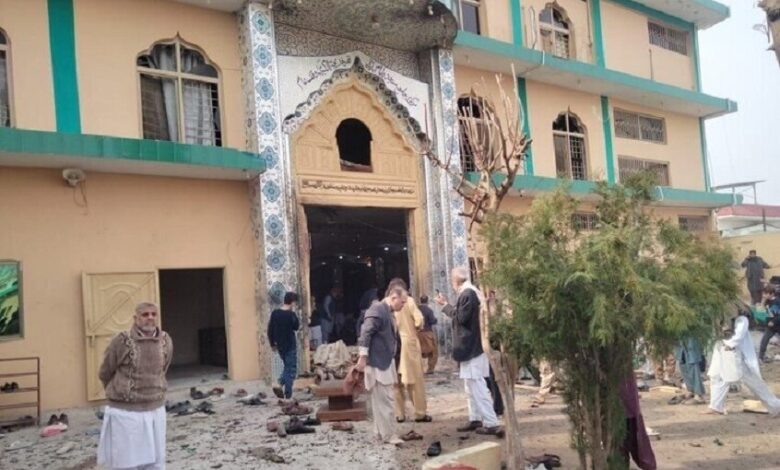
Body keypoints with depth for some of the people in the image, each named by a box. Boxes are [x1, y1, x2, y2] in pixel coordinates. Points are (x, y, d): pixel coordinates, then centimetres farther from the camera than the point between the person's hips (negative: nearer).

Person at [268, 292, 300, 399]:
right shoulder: (291, 314, -17)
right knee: (291, 370, 3)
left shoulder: (275, 313, 0)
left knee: (287, 367, 22)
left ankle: (280, 385, 3)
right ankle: (288, 394, 1)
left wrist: (272, 344, 14)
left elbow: (270, 330, 4)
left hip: (280, 345, 6)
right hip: (290, 346, -6)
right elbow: (296, 327, -1)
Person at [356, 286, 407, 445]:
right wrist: (363, 358, -23)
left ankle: (382, 433, 22)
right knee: (384, 401, -5)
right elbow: (365, 333, -21)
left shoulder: (388, 312, 15)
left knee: (382, 401, 14)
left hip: (385, 362, 10)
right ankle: (388, 436, 2)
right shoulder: (377, 310, -16)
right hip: (377, 363, -10)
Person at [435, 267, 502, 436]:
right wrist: (447, 305, 16)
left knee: (477, 387, -8)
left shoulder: (467, 293, -17)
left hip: (471, 347, -11)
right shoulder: (469, 292, 14)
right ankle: (475, 419, 22)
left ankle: (491, 424, -7)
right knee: (472, 386, 16)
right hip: (471, 346, 11)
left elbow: (461, 317, -20)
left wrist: (445, 305, -10)